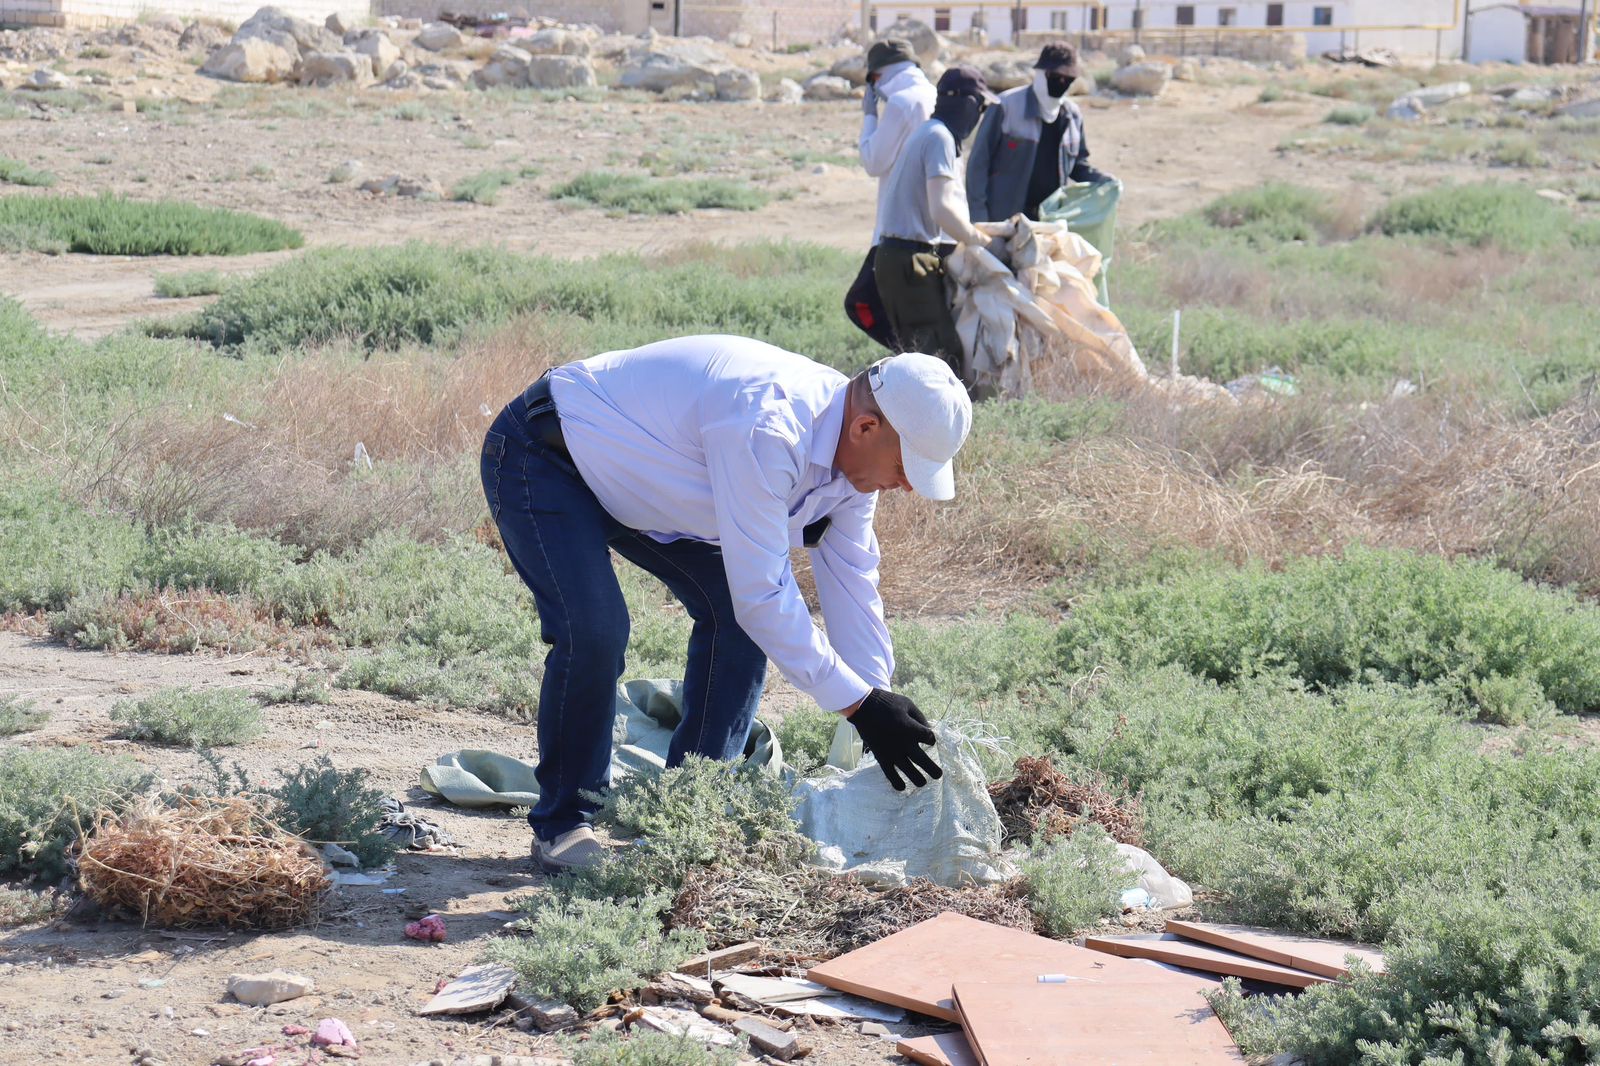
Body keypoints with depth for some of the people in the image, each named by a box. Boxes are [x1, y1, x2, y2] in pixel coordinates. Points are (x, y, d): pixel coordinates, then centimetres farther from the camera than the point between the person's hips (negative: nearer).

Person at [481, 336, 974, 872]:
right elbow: (763, 593, -35)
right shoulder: (765, 429, -38)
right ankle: (562, 824, -6)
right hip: (540, 459, -9)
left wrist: (882, 705, -2)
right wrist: (860, 704, -32)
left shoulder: (852, 449, -8)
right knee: (595, 630, -25)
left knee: (735, 611, 0)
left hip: (631, 478, 9)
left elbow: (852, 588, 0)